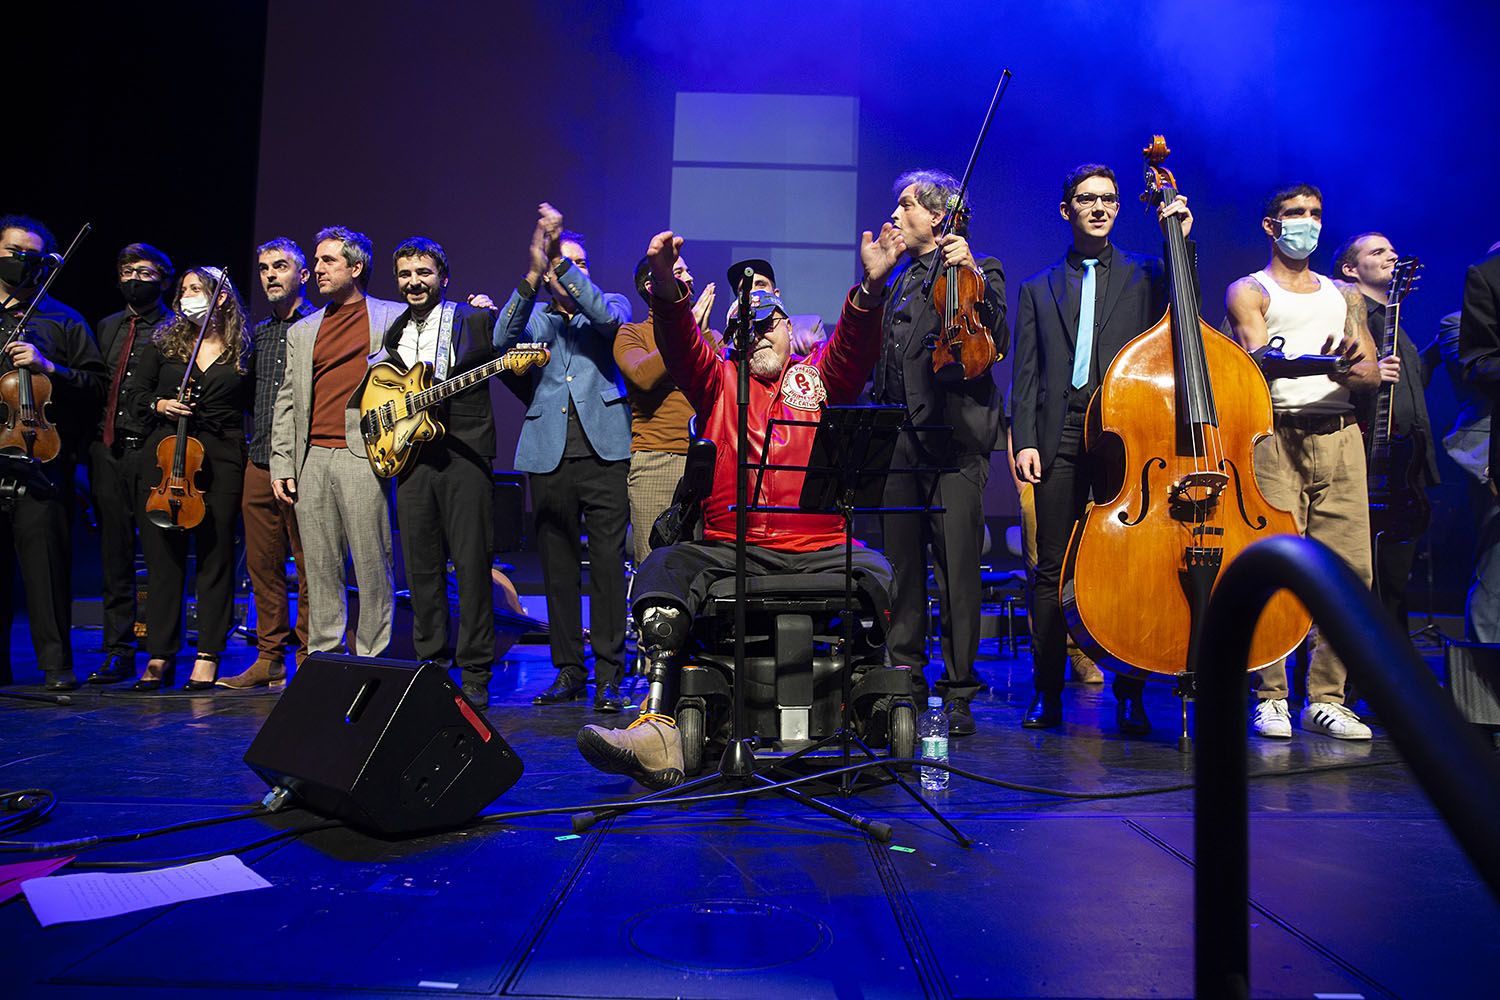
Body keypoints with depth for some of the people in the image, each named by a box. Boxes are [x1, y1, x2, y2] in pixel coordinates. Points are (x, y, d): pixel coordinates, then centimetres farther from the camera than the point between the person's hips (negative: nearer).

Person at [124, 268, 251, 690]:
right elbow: (133, 392, 16)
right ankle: (160, 656, 12)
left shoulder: (242, 351, 7)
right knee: (163, 556, 3)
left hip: (222, 461, -2)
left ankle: (208, 657, 7)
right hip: (164, 455, 2)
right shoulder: (164, 343, 12)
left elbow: (255, 407, 11)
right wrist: (159, 405, -4)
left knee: (215, 556, 0)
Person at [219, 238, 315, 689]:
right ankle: (269, 658, 17)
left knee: (309, 565, -2)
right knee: (262, 565, 8)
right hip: (259, 466, 7)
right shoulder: (257, 334, 19)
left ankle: (308, 657, 6)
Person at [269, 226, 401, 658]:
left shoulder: (394, 318, 7)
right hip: (310, 459, 5)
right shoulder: (302, 331, 19)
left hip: (362, 455, -4)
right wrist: (281, 464, 9)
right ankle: (322, 658, 15)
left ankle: (372, 661, 4)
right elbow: (286, 400, 16)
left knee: (371, 565, -5)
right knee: (320, 566, 7)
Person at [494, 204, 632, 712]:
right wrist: (534, 272, -15)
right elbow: (503, 339, -5)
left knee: (608, 564, -5)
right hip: (548, 455, 2)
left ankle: (608, 674, 1)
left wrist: (560, 261, -15)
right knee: (558, 569, 6)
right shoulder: (535, 316, 17)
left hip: (603, 452, -2)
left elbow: (610, 317, -11)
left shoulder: (610, 304, 14)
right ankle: (569, 670, 15)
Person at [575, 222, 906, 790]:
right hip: (728, 548, 1)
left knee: (877, 574, -28)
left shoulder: (819, 377, 15)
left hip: (816, 547, -1)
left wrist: (871, 287, -27)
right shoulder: (720, 380, 16)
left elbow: (856, 346, -5)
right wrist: (669, 292, -25)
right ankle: (658, 732, -30)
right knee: (662, 569, -23)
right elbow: (681, 347, -3)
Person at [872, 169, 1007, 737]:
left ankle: (958, 691, 3)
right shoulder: (898, 282, 22)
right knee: (902, 564, 8)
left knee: (957, 568, -6)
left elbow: (995, 343, -11)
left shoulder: (977, 271, 4)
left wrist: (974, 275, -20)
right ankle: (906, 679, 19)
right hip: (898, 440, 6)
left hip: (952, 439, -6)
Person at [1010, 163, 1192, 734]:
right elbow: (1026, 375, 11)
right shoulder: (1039, 289, 19)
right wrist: (1025, 440, -1)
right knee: (1051, 569, 1)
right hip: (1060, 436, 1)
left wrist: (1181, 242, -3)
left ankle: (1130, 694, 7)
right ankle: (1047, 692, 9)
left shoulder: (1146, 275, 17)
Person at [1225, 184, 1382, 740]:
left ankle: (1326, 699, 6)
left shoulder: (1344, 296, 25)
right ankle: (1270, 698, 0)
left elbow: (1373, 373, 16)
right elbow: (1258, 360, -7)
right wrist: (1316, 361, -27)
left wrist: (1350, 371, -9)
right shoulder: (1248, 292, 10)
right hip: (1277, 437, -4)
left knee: (1348, 569, -3)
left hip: (1341, 438, 4)